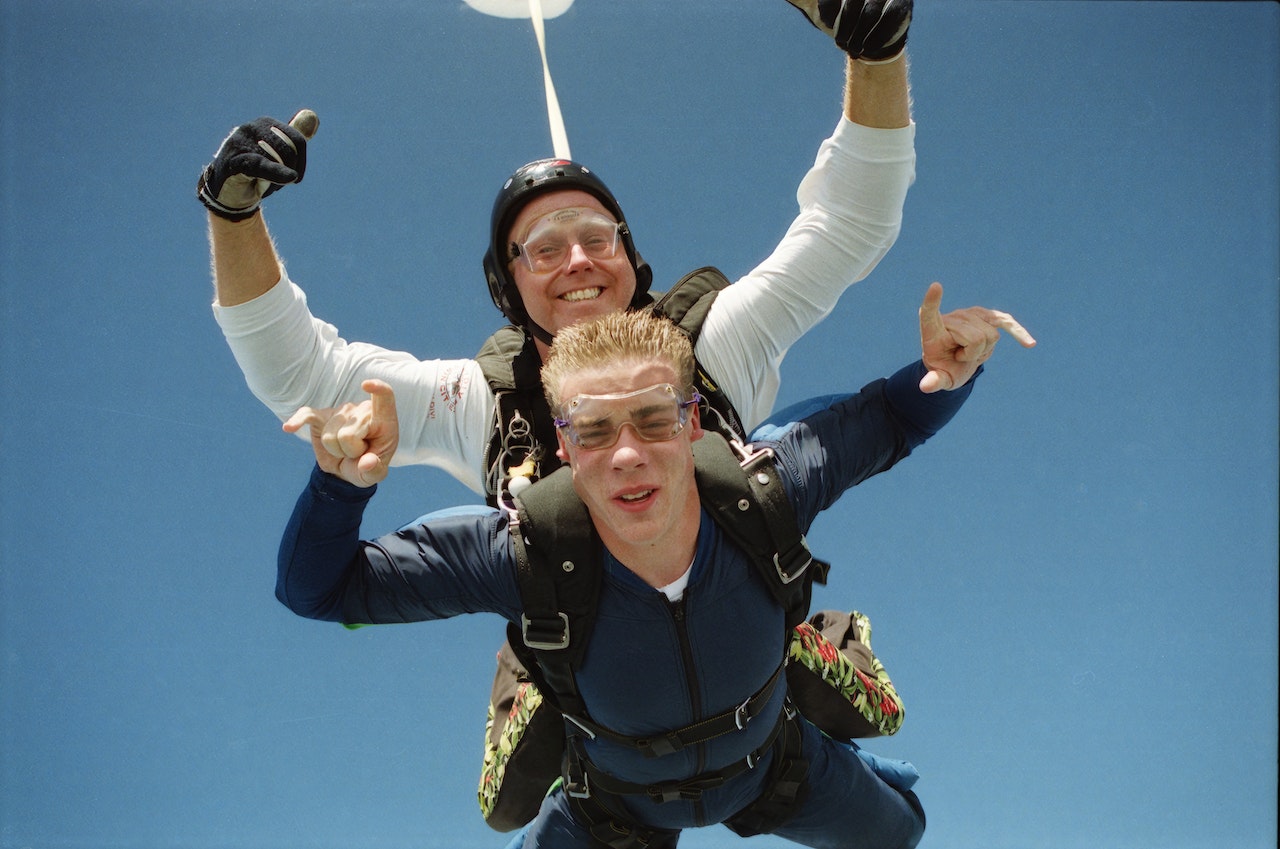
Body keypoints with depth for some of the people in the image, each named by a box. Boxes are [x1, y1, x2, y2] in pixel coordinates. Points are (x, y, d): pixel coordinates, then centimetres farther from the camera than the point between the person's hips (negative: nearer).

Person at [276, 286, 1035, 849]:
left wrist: (947, 373, -39)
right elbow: (318, 589, -33)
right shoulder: (521, 555, -41)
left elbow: (890, 419, -17)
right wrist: (342, 484, -53)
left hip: (768, 763, 2)